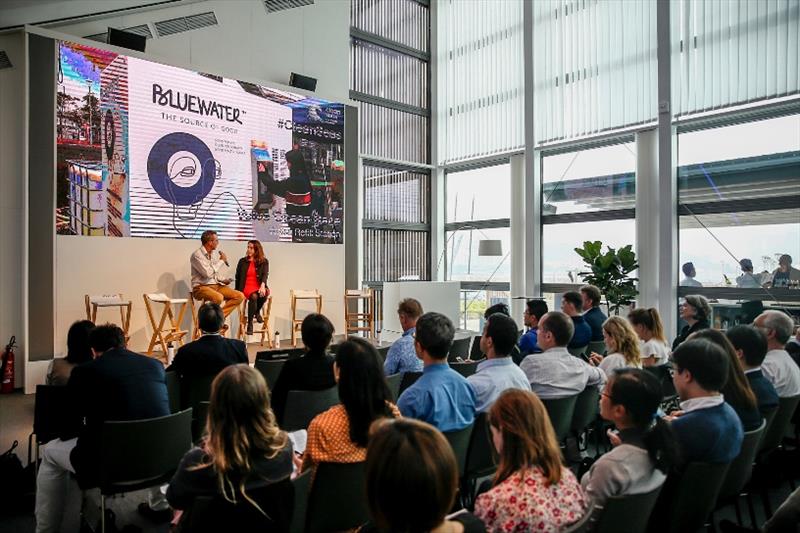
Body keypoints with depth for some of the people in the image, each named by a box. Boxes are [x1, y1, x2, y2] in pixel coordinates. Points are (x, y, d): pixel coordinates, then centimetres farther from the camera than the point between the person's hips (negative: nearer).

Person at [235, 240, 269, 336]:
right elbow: (237, 277, 13)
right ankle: (250, 324, -23)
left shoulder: (264, 262, 9)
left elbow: (265, 274, -7)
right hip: (246, 287, 0)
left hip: (259, 287, 0)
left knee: (265, 292, -35)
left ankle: (257, 312, -4)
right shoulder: (242, 261, 12)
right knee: (254, 296, -35)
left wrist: (263, 285, -27)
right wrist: (238, 292, 3)